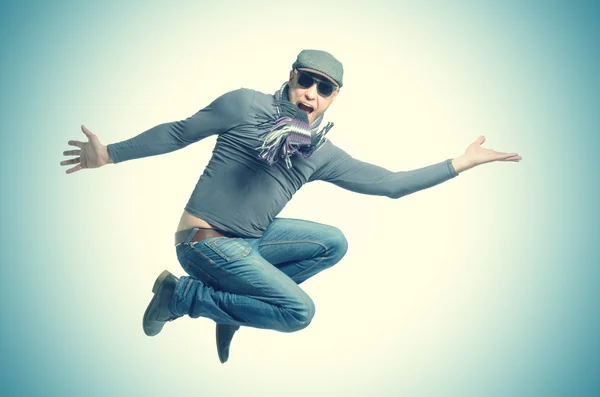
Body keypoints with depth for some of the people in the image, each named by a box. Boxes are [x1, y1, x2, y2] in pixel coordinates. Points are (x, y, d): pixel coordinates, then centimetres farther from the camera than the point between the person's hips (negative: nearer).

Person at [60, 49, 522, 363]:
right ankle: (182, 295, -3)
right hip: (203, 240, -7)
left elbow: (390, 182, 8)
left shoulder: (324, 154, 7)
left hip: (252, 240, 7)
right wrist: (109, 154, 1)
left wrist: (460, 163, 7)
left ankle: (235, 304, 4)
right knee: (300, 311, -16)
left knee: (334, 243, 4)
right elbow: (180, 132, 0)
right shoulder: (247, 104, -7)